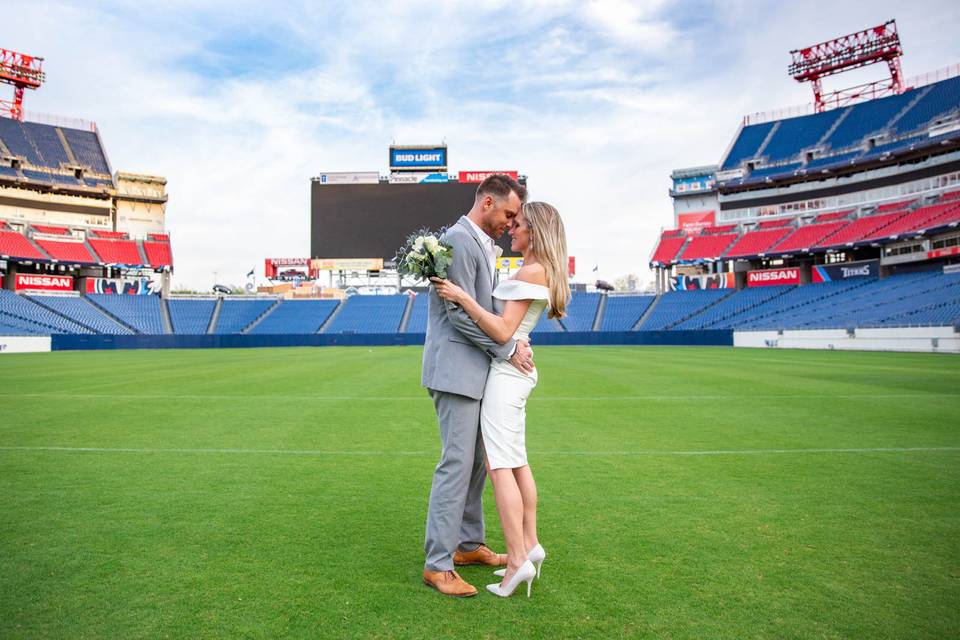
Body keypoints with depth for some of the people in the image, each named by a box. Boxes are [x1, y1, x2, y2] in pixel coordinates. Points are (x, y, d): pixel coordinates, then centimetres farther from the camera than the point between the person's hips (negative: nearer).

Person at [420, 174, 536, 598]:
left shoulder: (483, 245, 17)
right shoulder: (458, 240, -14)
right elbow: (461, 313, -19)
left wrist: (513, 338, 5)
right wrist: (507, 349, -13)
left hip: (476, 371, 10)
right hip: (456, 369, -10)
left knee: (477, 461, 15)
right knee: (457, 463, -6)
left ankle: (469, 544, 28)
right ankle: (437, 564, 5)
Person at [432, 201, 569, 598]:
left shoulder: (532, 271, -15)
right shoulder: (541, 272, 16)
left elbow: (503, 332, -21)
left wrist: (461, 297, -21)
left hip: (507, 372, -10)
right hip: (514, 370, 10)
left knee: (499, 465, -8)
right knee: (516, 462, 14)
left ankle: (518, 560, -4)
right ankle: (530, 545, 22)